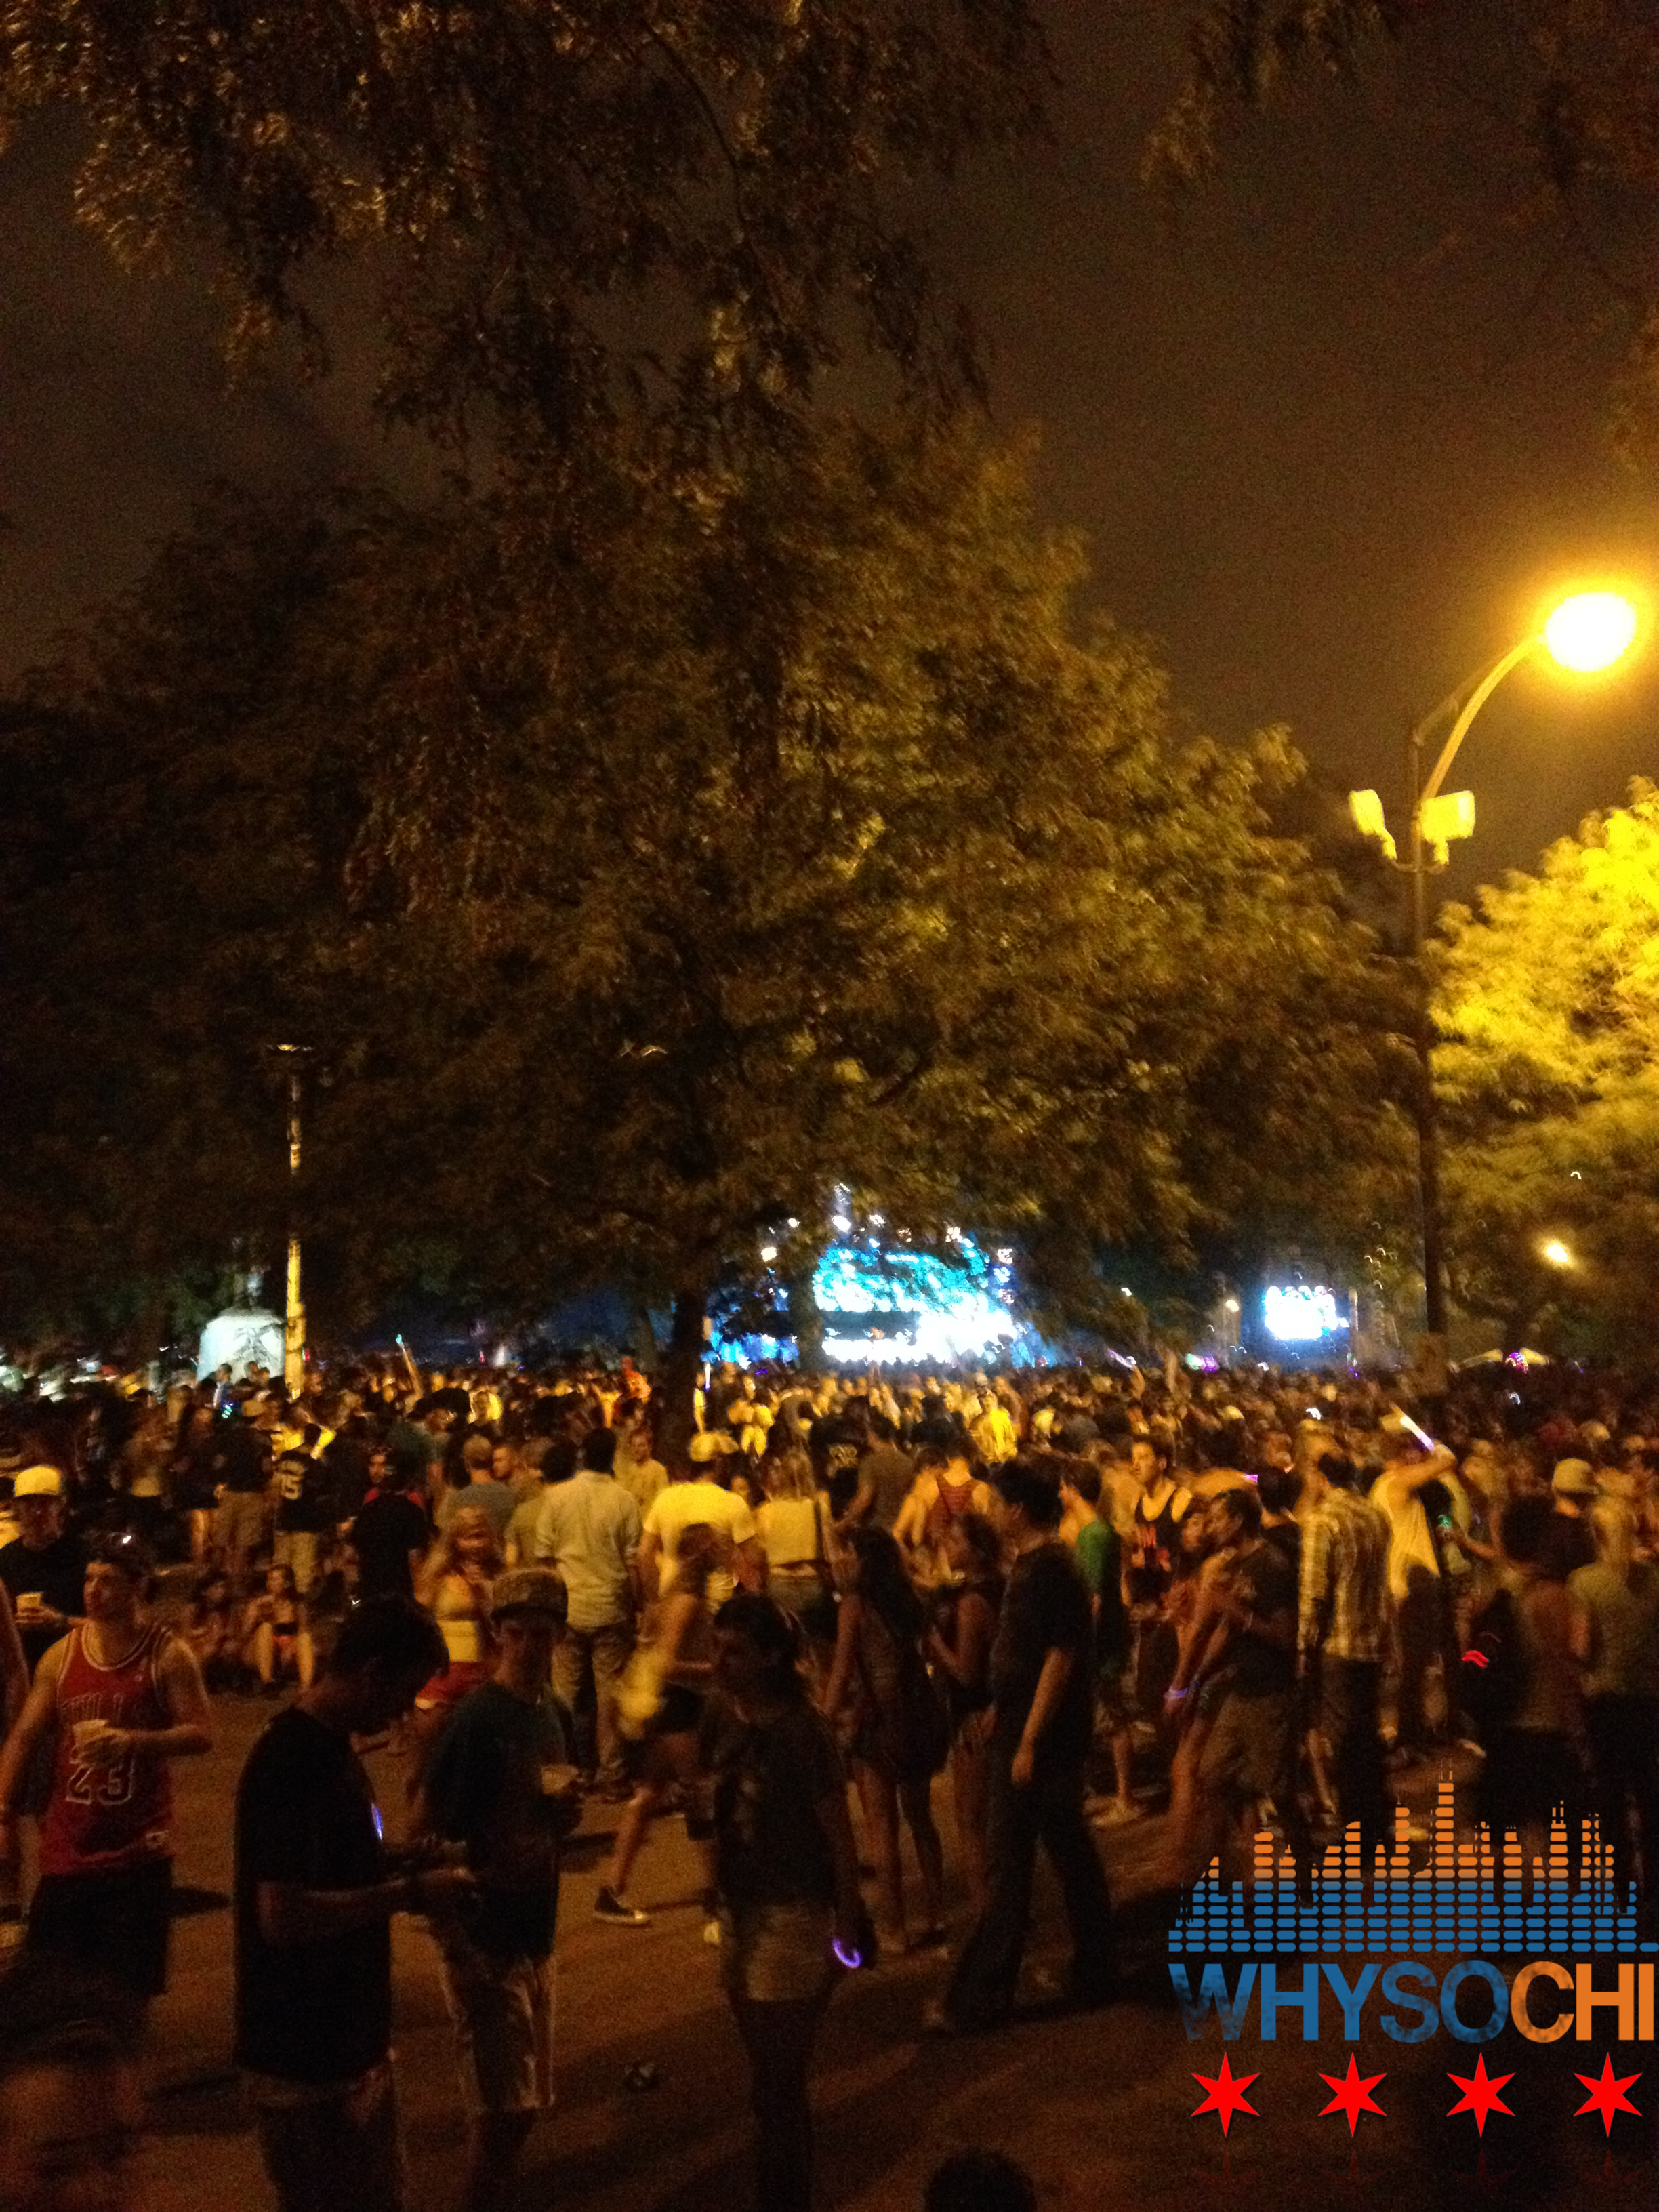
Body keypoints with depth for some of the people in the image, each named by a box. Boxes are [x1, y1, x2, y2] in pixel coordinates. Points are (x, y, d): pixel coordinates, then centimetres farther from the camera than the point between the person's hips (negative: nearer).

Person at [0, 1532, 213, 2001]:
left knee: (129, 1988, 4)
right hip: (67, 1848, 3)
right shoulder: (61, 1655, 3)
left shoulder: (167, 1655, -7)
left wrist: (129, 1740, -24)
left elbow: (201, 1735, -11)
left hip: (138, 1850, -3)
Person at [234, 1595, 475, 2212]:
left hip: (352, 2040, 10)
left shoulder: (330, 1746, 8)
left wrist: (412, 1869, 7)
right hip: (306, 2061, -10)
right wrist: (408, 1893, -23)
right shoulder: (292, 1761, -23)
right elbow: (282, 1915, -29)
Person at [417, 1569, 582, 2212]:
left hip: (533, 1934, 7)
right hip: (481, 1937, -7)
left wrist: (569, 1810, -8)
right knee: (504, 2109, -5)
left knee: (520, 2107, 16)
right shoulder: (476, 1719, -17)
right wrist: (455, 1938, -20)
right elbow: (426, 1829, -16)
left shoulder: (557, 1714, 5)